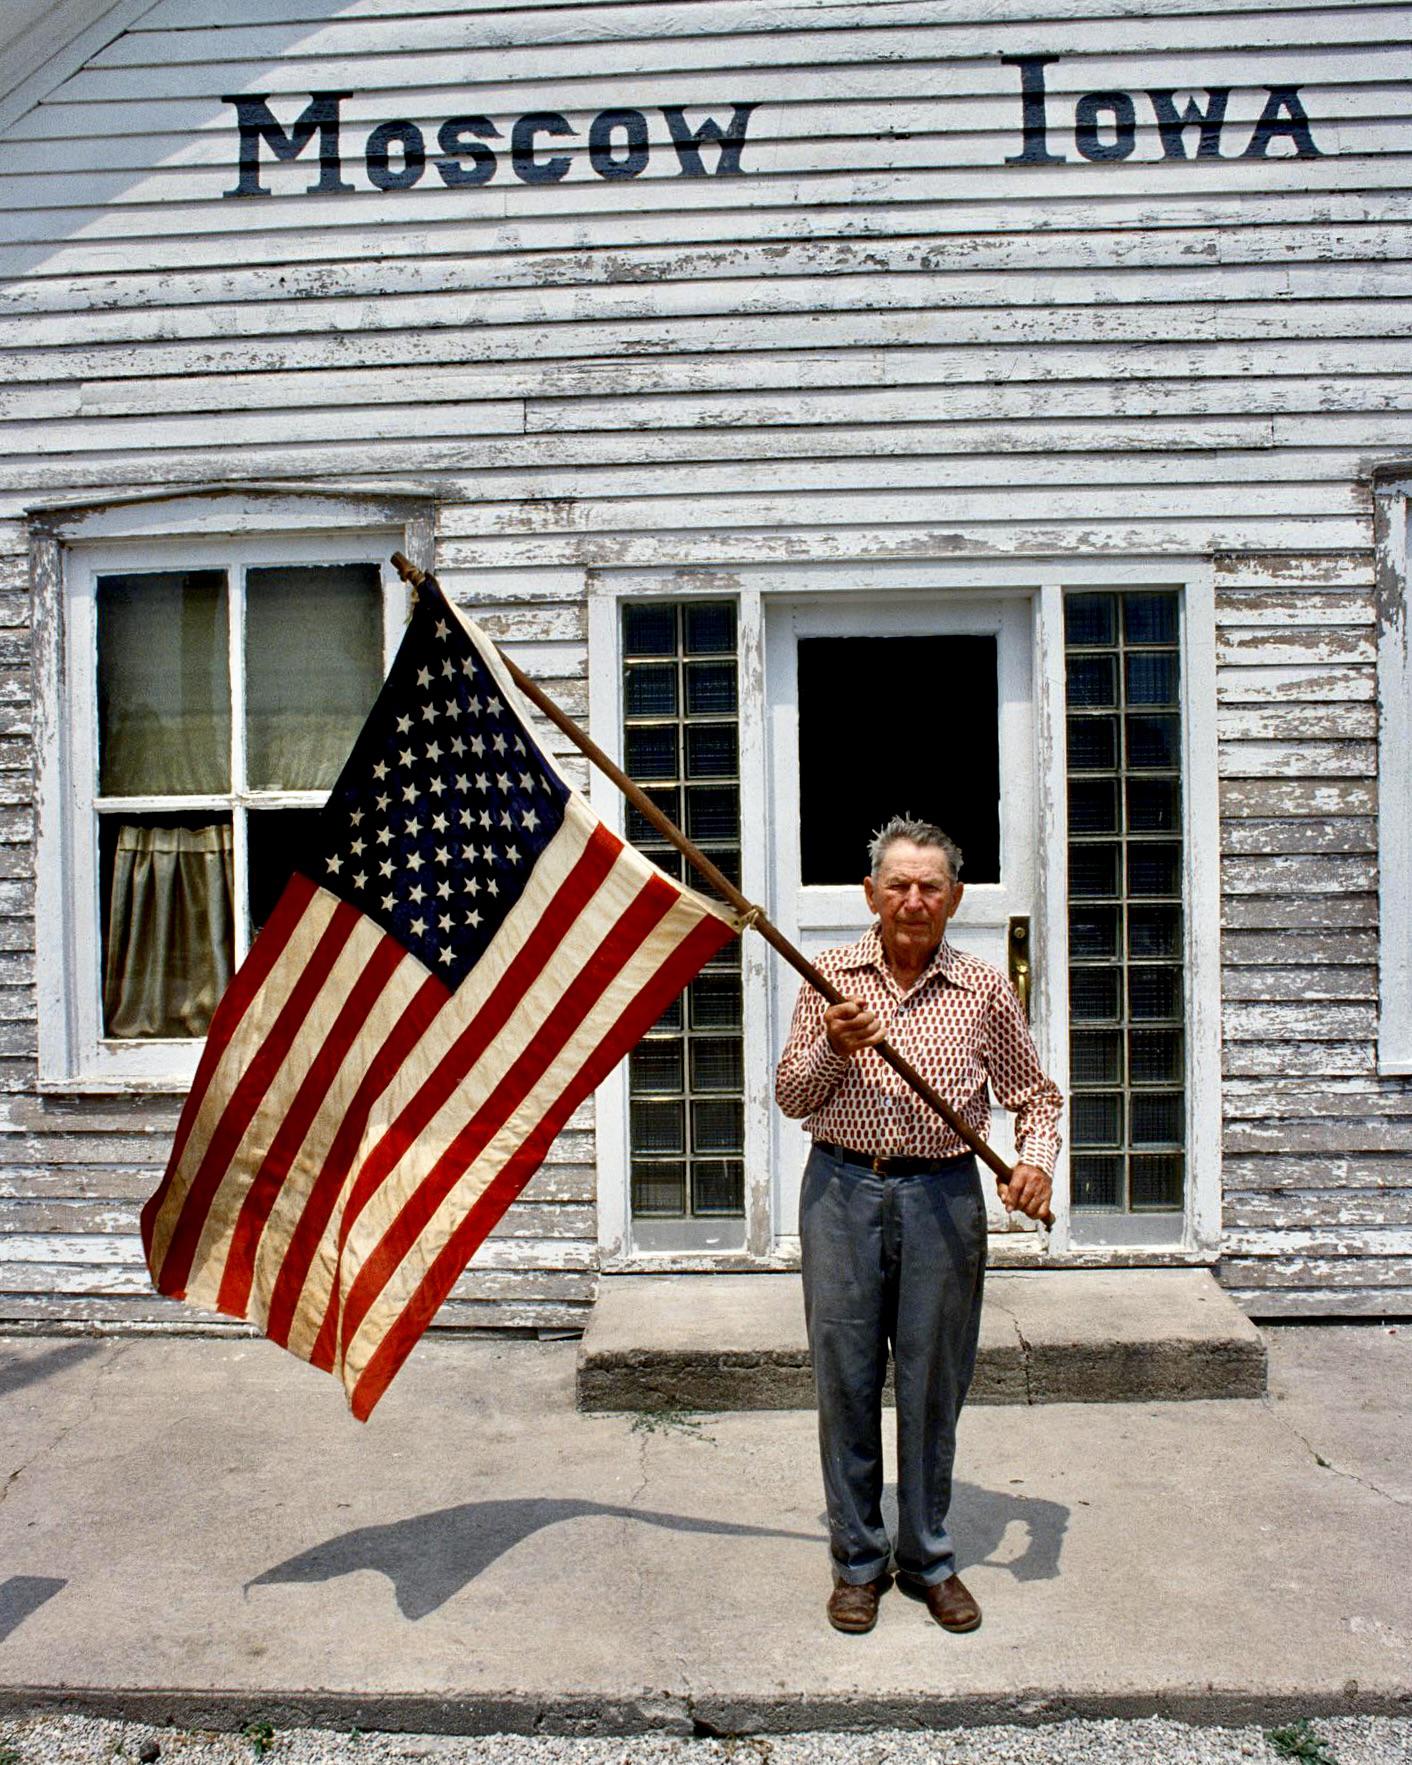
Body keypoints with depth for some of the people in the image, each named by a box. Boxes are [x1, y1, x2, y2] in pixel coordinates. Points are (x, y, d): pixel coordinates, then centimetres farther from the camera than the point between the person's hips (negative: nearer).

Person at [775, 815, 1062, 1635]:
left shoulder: (984, 988, 2)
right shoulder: (830, 978, 2)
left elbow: (1035, 1094, 11)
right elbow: (791, 1097, 4)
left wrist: (1037, 1159, -8)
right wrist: (832, 1049, -14)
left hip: (944, 1197, 0)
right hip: (843, 1191, 0)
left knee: (934, 1387, 9)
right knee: (846, 1382, 7)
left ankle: (928, 1558, 29)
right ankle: (858, 1560, 25)